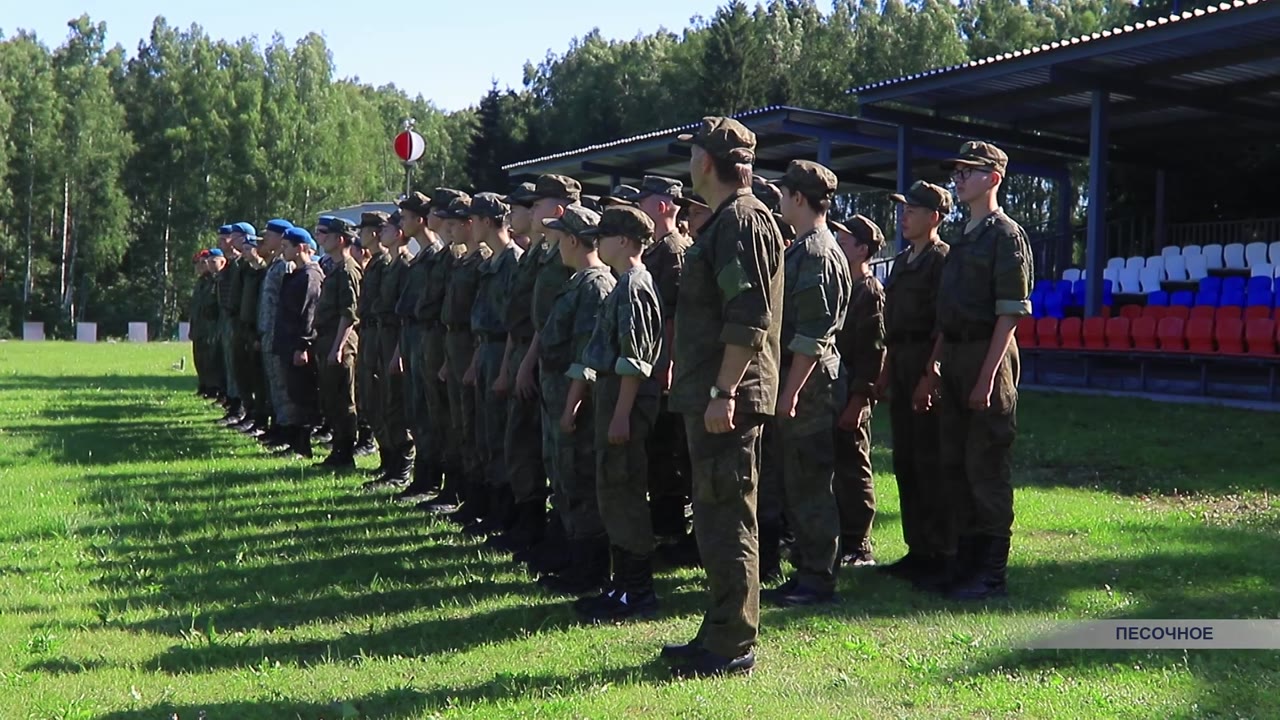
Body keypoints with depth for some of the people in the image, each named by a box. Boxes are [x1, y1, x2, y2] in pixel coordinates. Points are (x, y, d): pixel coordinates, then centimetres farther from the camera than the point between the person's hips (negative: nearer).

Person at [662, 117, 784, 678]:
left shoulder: (743, 220, -13)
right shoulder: (723, 221, 19)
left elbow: (749, 318, -22)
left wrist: (723, 392, -24)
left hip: (727, 399, -11)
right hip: (708, 396, 11)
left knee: (727, 522, -5)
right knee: (715, 520, 15)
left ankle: (734, 647, 1)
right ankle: (718, 633, 24)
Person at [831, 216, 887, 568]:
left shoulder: (870, 291, -10)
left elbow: (874, 351, -16)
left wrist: (858, 400, -20)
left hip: (851, 395, -9)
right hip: (830, 390, 9)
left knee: (853, 470, -4)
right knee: (837, 470, 12)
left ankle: (858, 548, 2)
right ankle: (844, 539, 19)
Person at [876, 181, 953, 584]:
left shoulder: (943, 259, -9)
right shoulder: (902, 261, 19)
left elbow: (945, 323, -16)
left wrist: (931, 374, -20)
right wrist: (885, 372, 18)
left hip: (928, 366, -9)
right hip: (901, 367, 9)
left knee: (930, 460, -6)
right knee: (905, 460, 11)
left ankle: (941, 554, 0)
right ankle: (918, 549, 18)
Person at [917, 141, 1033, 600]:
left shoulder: (1006, 235, -8)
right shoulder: (963, 239, 18)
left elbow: (1010, 313, -14)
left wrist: (987, 375, -20)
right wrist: (931, 372, 17)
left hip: (988, 357, -9)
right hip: (954, 357, 9)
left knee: (986, 466, -5)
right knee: (954, 464, 11)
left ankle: (992, 574, 1)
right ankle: (967, 561, 21)